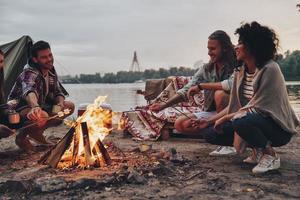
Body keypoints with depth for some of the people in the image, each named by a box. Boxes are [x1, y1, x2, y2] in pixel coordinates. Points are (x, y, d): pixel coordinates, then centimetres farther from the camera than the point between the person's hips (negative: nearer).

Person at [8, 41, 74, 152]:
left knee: (69, 106, 1)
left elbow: (58, 92, 8)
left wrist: (60, 103, -16)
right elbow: (29, 91, -48)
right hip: (20, 109, -8)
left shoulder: (51, 72, -1)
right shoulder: (30, 73, -26)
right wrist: (35, 107, -69)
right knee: (42, 116, -38)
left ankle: (37, 131, 6)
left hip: (40, 106, 9)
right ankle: (22, 136, -6)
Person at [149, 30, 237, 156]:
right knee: (180, 124, -9)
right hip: (212, 112, 6)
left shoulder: (235, 67, -14)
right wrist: (164, 105, -18)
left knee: (220, 94, -34)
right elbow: (186, 90, -4)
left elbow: (232, 84, -36)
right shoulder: (206, 69, 3)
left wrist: (201, 86, -26)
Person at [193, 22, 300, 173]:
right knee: (210, 132, -3)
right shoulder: (241, 72, 4)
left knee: (241, 122, -37)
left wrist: (226, 118, -18)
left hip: (278, 128, -8)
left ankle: (270, 155, -9)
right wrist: (210, 121, 2)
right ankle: (258, 149, 8)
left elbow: (258, 109, -22)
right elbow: (234, 106, 8)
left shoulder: (269, 69, -19)